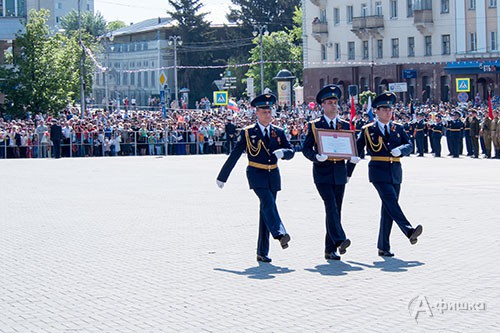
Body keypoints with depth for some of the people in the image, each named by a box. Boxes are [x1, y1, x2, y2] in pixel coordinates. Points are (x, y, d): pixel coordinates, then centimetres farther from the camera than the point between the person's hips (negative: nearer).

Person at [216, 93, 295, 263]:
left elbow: (291, 151, 6)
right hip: (256, 174, -4)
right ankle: (280, 234, -43)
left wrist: (282, 152, -19)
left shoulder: (278, 132, 10)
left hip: (273, 175, 4)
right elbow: (234, 155, 4)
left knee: (266, 210, 4)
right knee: (268, 202, -26)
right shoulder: (248, 133, 0)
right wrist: (222, 177, 7)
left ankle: (262, 252, 7)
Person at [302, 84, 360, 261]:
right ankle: (339, 240, -30)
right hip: (322, 173, -4)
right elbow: (306, 148, -1)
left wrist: (353, 158, 1)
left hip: (339, 174, 4)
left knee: (335, 210, 4)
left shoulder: (345, 125, 12)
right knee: (331, 206, -19)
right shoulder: (314, 125, 3)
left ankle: (330, 250, 8)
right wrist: (316, 157, -18)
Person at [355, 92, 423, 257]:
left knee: (388, 209, 5)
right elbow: (356, 149, 8)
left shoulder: (398, 128, 13)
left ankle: (383, 247, 9)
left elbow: (409, 145, 5)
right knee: (391, 202, -22)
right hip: (379, 172, -4)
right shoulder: (368, 130, 4)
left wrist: (400, 149, -17)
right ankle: (409, 231, -35)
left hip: (395, 172, 4)